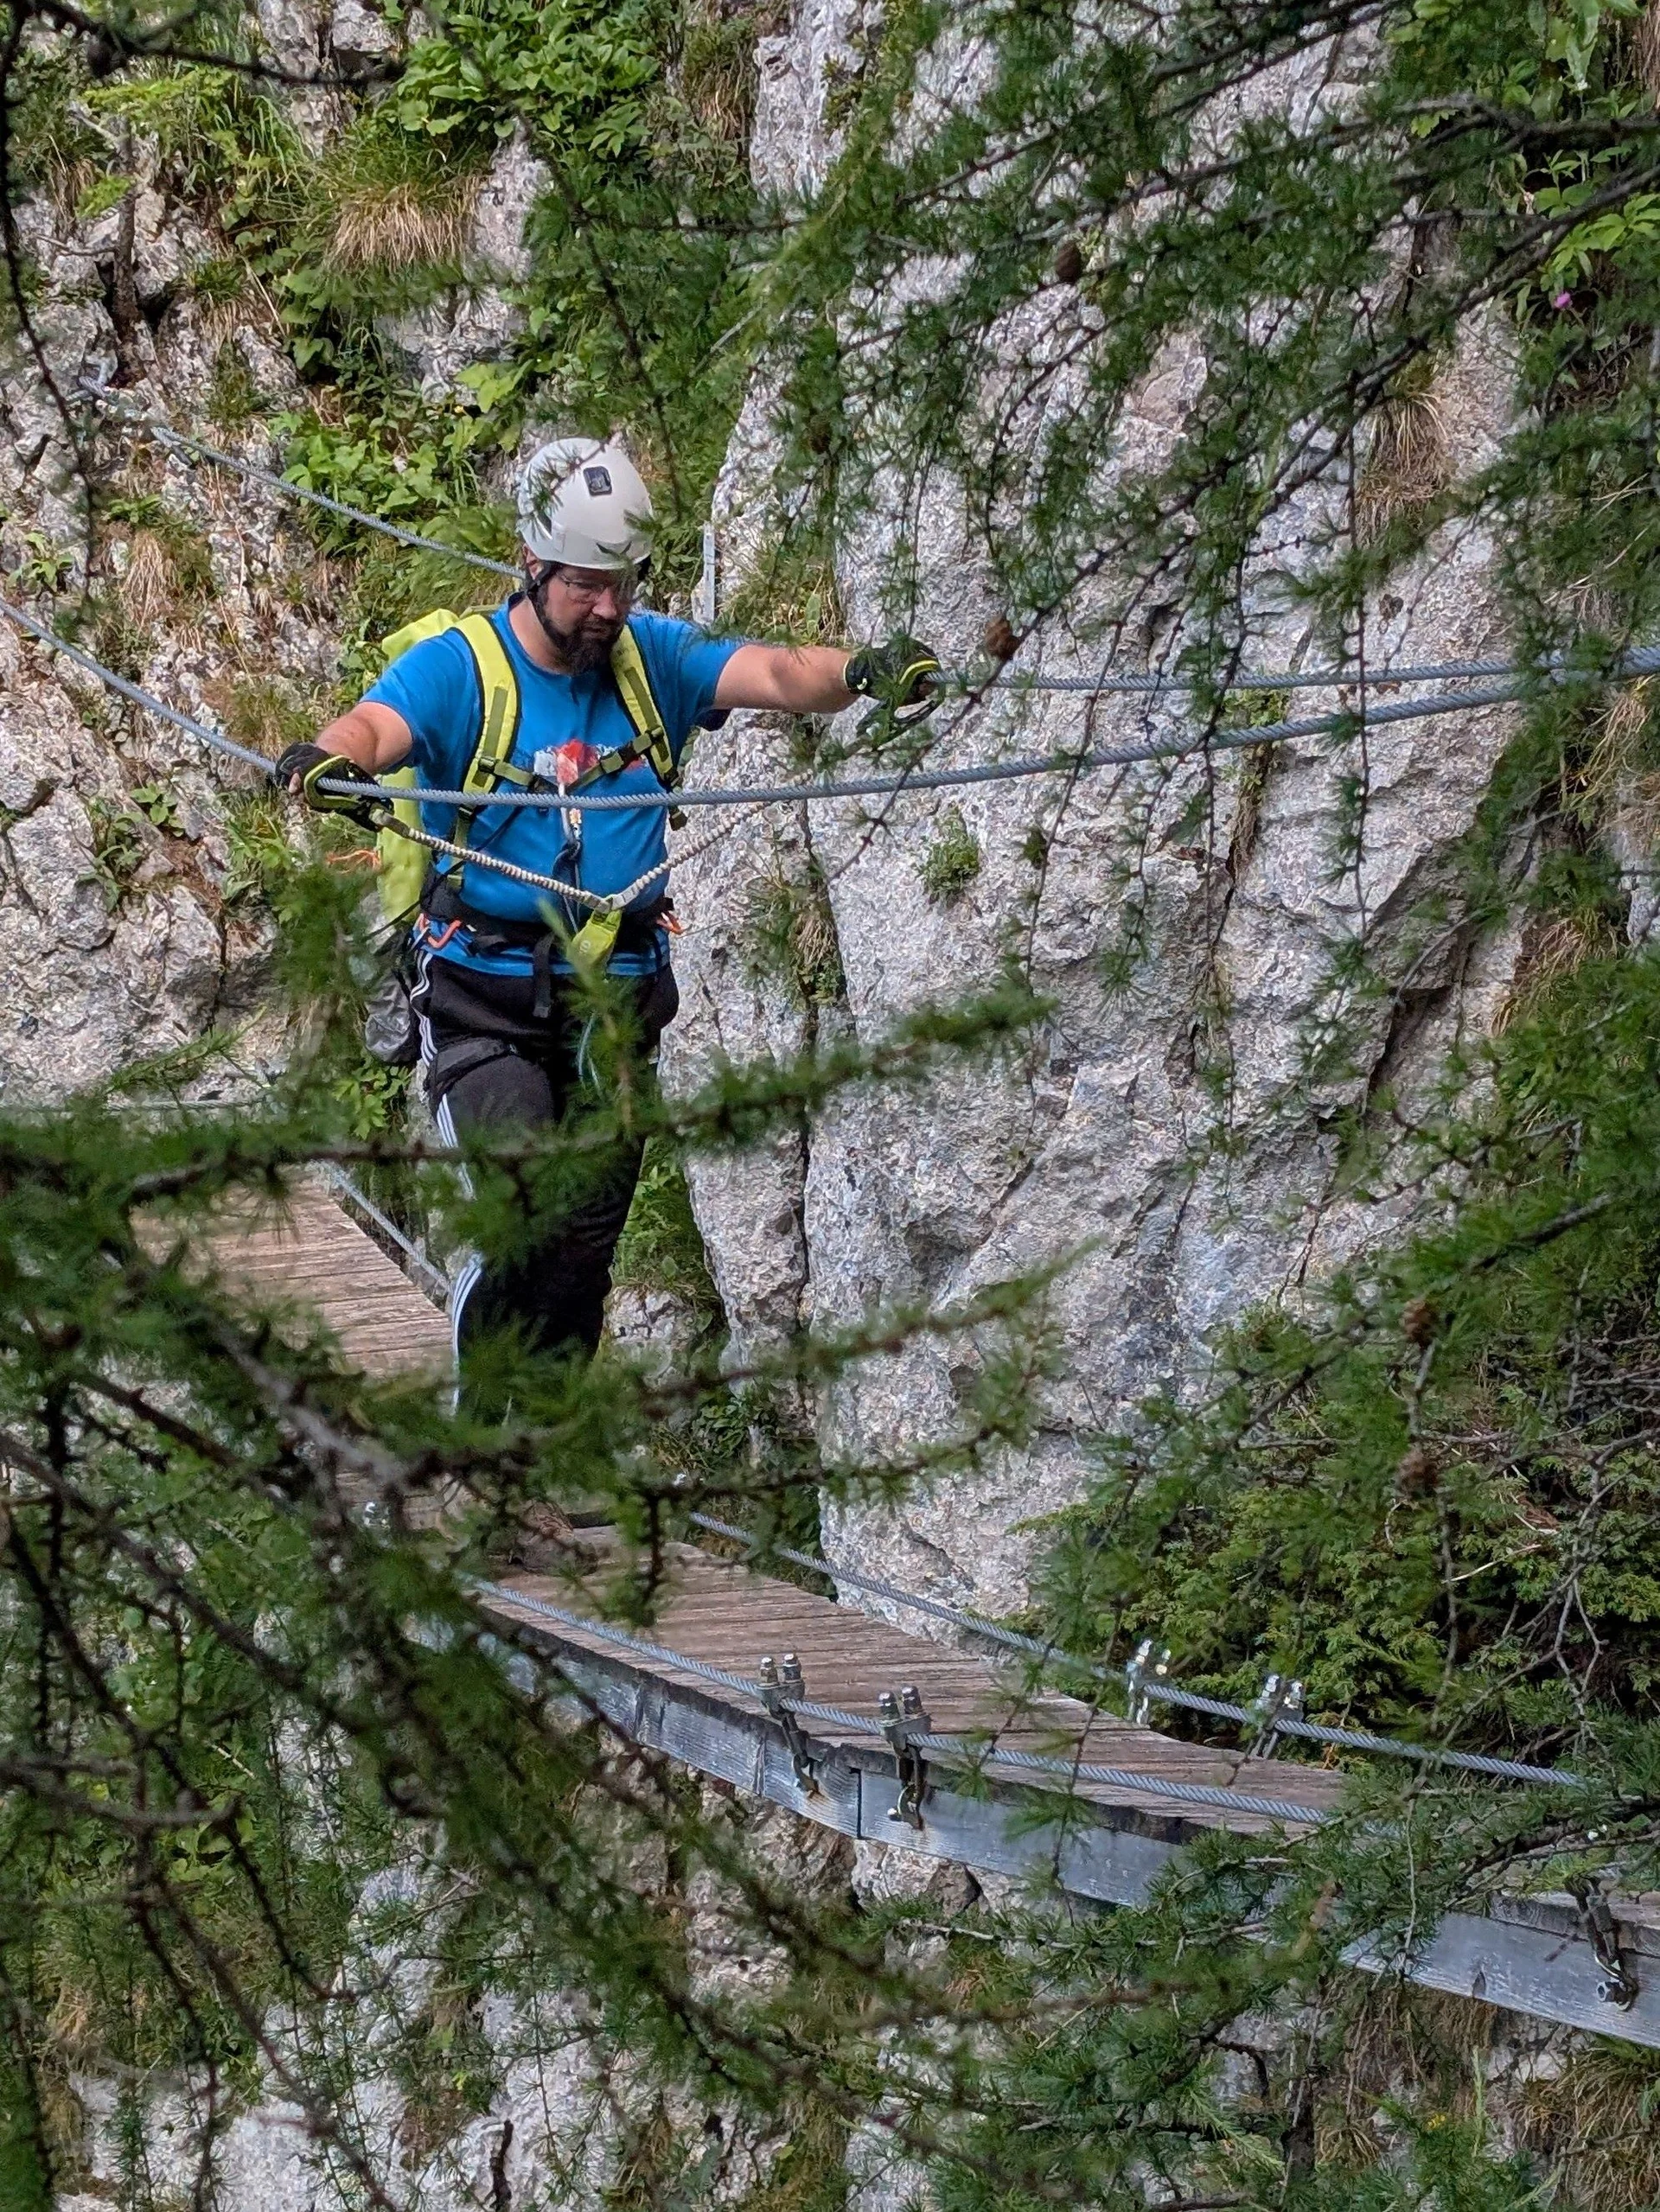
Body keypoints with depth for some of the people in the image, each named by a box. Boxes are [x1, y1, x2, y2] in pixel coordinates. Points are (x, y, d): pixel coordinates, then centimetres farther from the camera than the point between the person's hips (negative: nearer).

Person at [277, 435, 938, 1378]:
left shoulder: (651, 656, 1)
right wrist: (331, 759, -52)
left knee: (585, 1249, 8)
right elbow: (375, 725, -27)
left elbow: (772, 673, -14)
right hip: (486, 996, -4)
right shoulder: (457, 666, -8)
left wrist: (854, 672, -37)